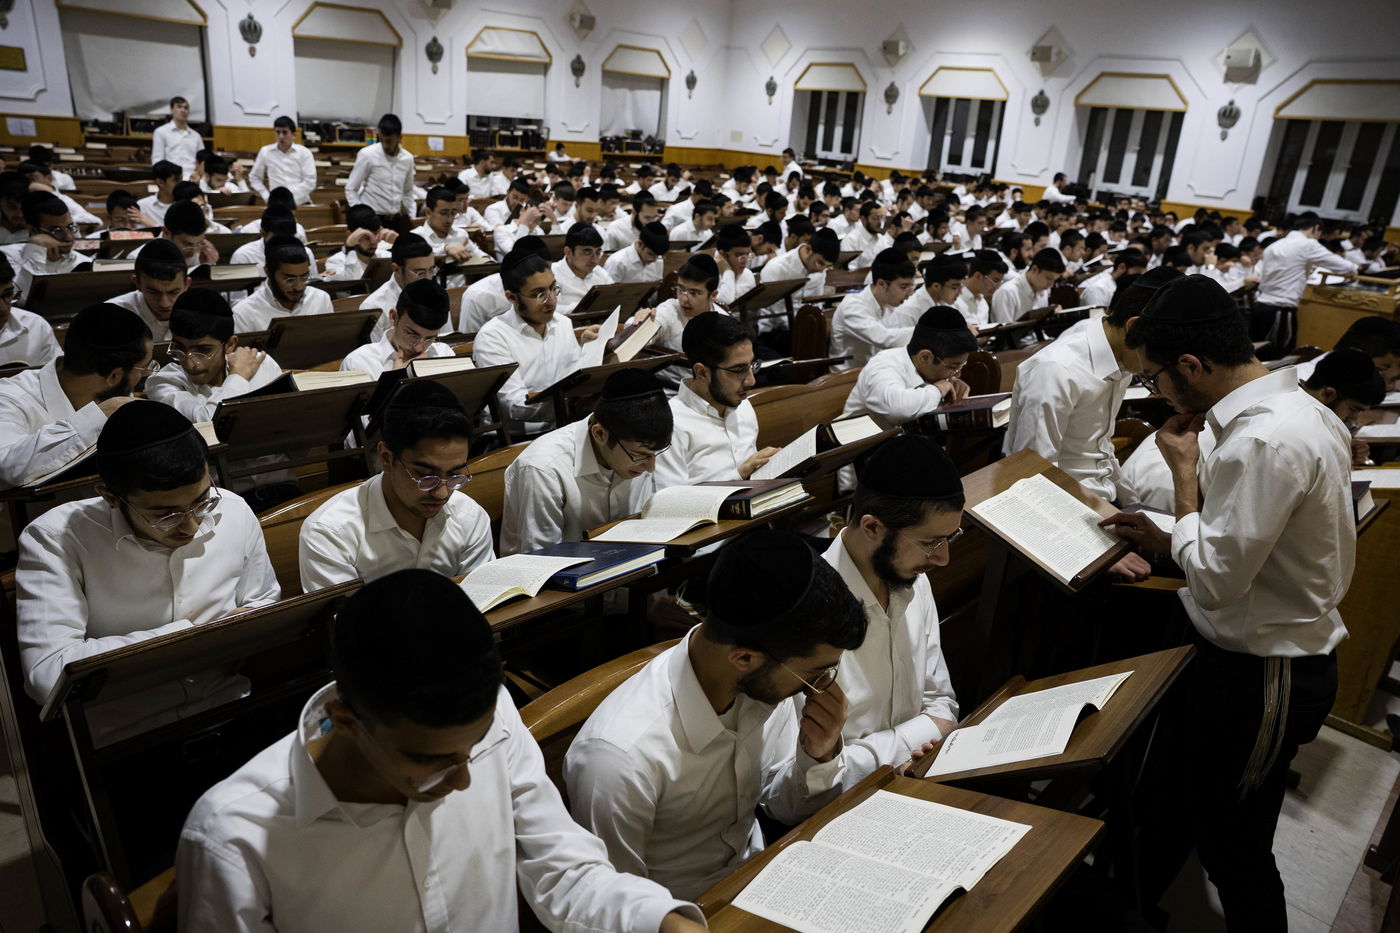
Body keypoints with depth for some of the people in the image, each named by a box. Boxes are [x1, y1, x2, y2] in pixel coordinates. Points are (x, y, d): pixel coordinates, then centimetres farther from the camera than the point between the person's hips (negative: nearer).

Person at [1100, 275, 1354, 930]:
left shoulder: (1265, 442, -29)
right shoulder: (1295, 407, 3)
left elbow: (1215, 580, -25)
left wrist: (1184, 470, -16)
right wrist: (1164, 540, 7)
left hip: (1260, 678, -10)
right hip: (1255, 655, 10)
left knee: (1232, 849, 12)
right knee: (1167, 801, 24)